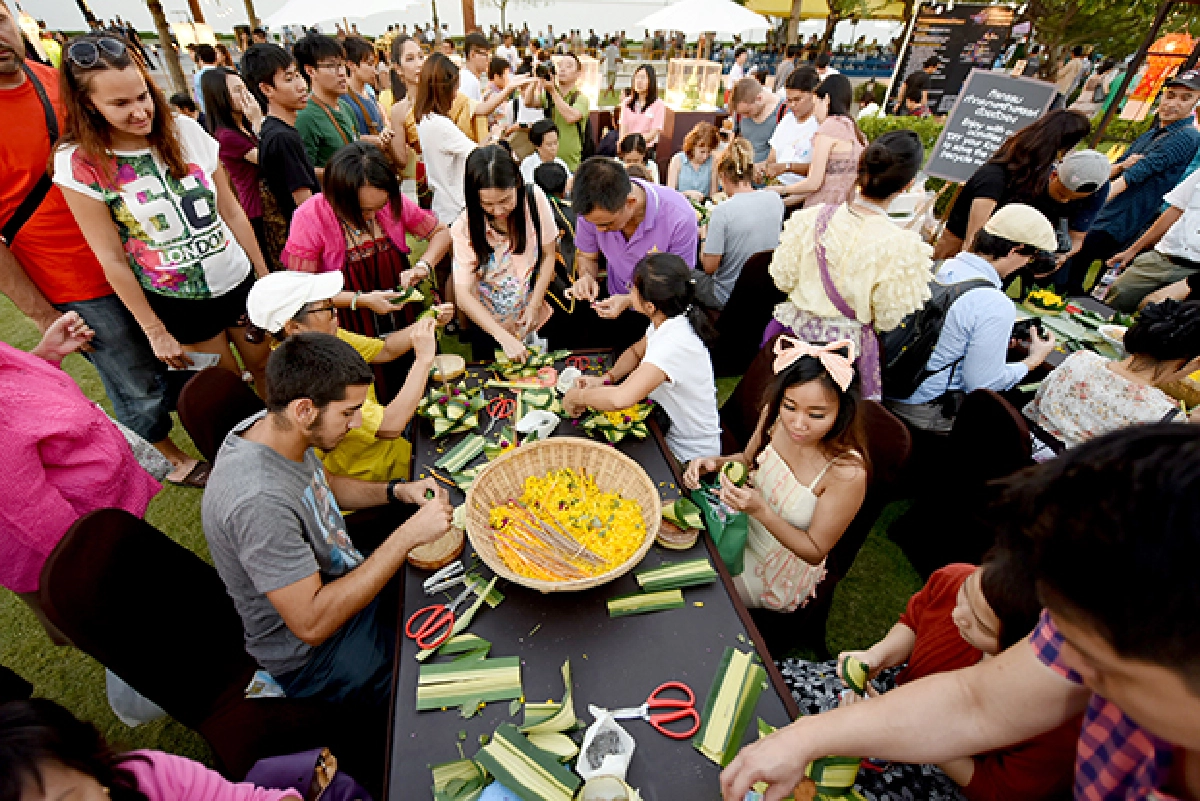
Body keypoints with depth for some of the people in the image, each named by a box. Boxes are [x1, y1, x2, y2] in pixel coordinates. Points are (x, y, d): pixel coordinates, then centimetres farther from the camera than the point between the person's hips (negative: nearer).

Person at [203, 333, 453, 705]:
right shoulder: (258, 500, -37)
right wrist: (407, 537, -33)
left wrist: (398, 490, -6)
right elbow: (312, 623, -33)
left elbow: (325, 485, 10)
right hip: (313, 652, -8)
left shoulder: (269, 425, -10)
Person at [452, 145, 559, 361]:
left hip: (537, 319, 1)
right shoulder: (464, 228, -20)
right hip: (488, 324, -1)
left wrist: (533, 306, -14)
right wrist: (504, 337, -31)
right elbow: (463, 295, -22)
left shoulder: (534, 198, -15)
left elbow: (548, 256, -6)